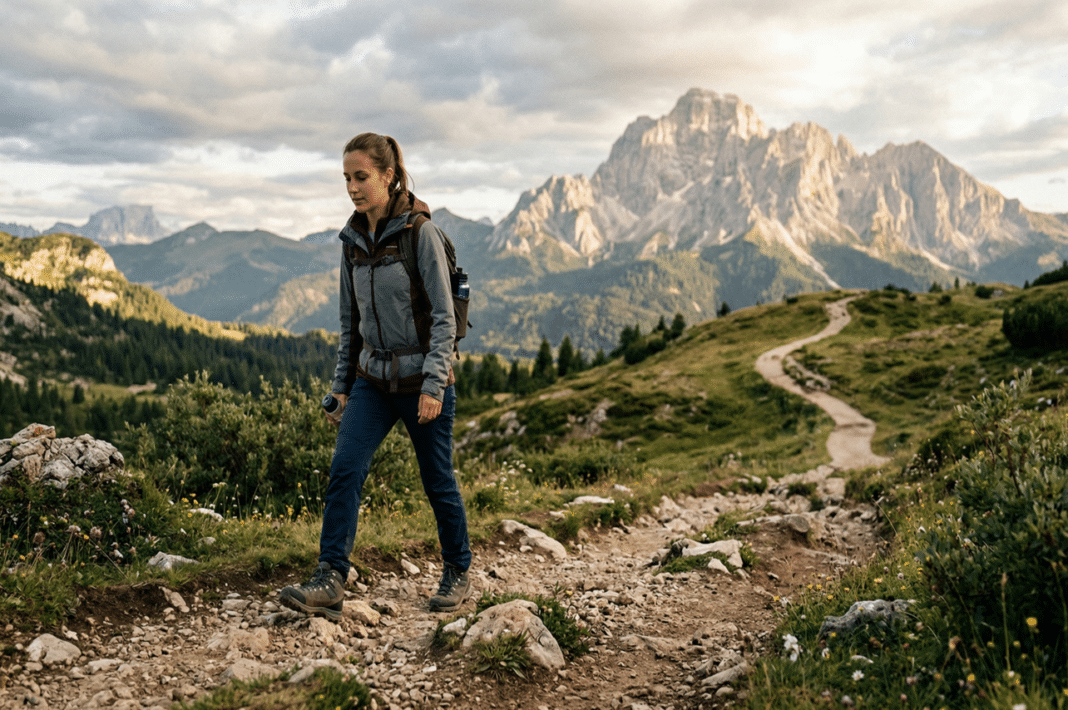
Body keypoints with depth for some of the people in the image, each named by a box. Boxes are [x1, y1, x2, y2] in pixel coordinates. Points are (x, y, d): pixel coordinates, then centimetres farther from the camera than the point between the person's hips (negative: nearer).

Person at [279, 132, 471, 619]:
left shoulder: (420, 233, -12)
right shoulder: (353, 241, 6)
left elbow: (443, 315, -13)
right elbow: (350, 321, 14)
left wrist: (434, 385, -20)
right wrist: (342, 384, 13)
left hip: (422, 380, -5)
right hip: (373, 379, 5)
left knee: (437, 482, 7)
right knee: (344, 470, -10)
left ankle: (458, 573, 26)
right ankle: (330, 583, -9)